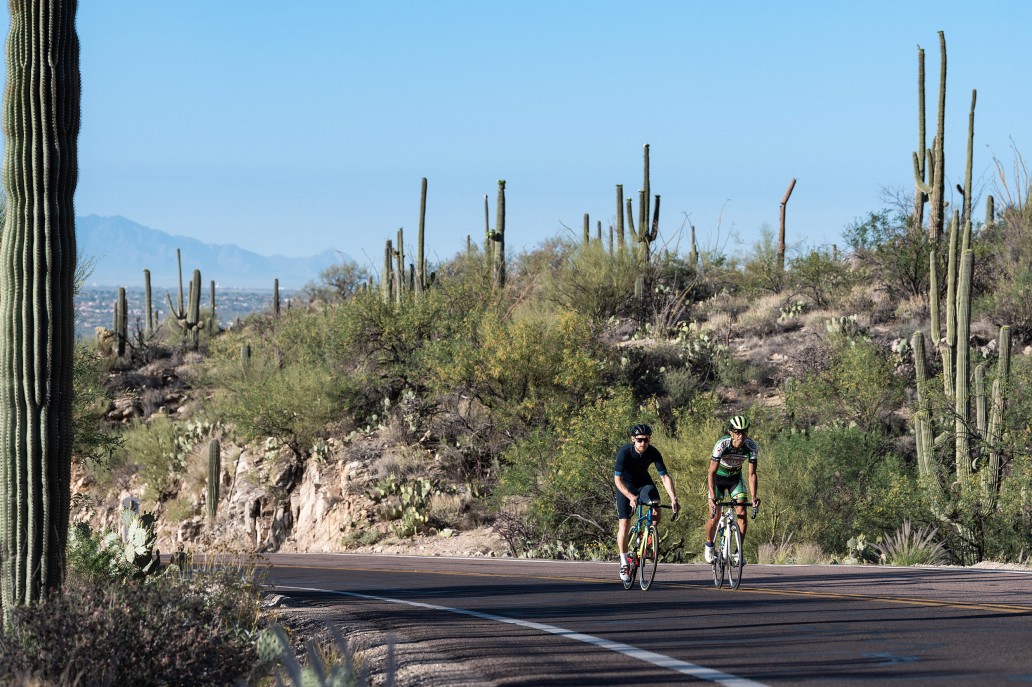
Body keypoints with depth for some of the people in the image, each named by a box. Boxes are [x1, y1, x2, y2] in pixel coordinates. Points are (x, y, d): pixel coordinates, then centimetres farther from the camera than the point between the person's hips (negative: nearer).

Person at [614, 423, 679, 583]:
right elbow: (617, 479, -30)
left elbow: (665, 476, -22)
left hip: (644, 483, 2)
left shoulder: (653, 452, -22)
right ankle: (624, 563, 1)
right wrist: (631, 497, -43)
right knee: (624, 524, -9)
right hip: (625, 486, -2)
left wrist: (673, 498, -34)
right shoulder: (624, 452, -29)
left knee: (656, 512, -25)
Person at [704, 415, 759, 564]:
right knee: (715, 517, -9)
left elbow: (752, 474, -19)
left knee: (742, 514, -13)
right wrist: (713, 497, -41)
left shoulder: (751, 447, -24)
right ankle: (709, 545, 18)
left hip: (735, 477, 2)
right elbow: (712, 472, -32)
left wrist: (754, 497, -30)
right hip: (718, 478, -2)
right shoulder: (722, 445, -33)